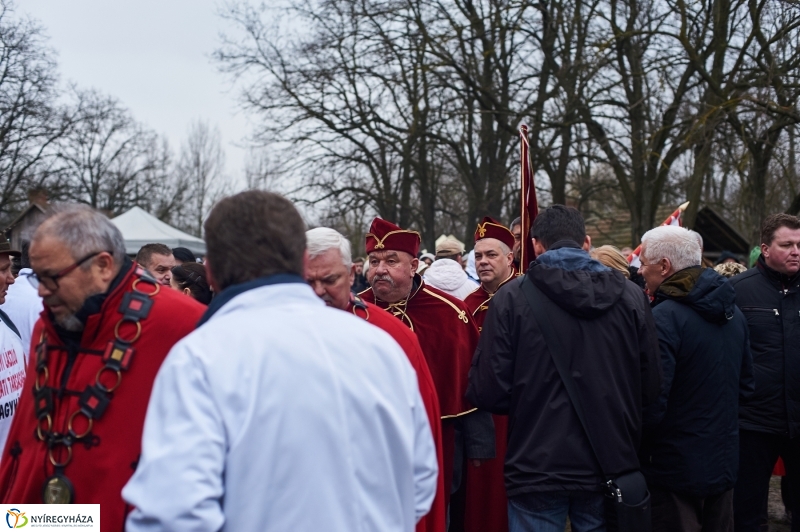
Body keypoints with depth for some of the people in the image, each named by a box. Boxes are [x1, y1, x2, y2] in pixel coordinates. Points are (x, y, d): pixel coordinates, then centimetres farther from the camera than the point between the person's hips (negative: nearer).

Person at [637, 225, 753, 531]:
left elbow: (651, 404, -23)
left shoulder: (664, 317, -21)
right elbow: (745, 385, 14)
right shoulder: (732, 311, 6)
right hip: (724, 462, 8)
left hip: (676, 468, -8)